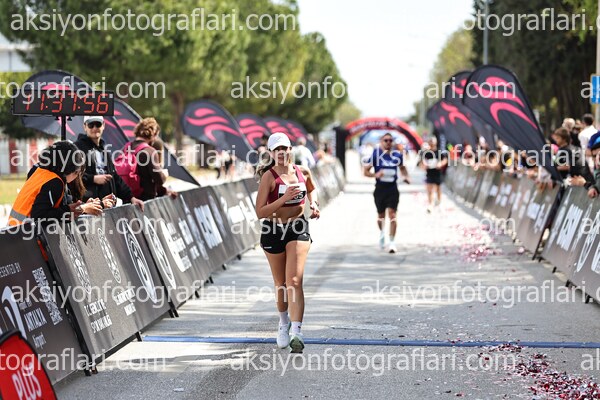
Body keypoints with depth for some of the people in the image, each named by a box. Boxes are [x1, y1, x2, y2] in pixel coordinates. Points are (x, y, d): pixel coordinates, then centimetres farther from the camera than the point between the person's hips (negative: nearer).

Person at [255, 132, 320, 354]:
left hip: (298, 229, 1)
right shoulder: (269, 176, -11)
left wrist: (313, 204, 6)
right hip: (273, 231, -1)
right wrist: (284, 198, -27)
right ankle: (284, 322, 38)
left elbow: (312, 188, 26)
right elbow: (260, 212, -18)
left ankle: (296, 332, -22)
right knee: (281, 283, 12)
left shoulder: (303, 172, 1)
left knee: (294, 280, -14)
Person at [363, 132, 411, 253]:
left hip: (392, 189, 0)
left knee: (392, 214, -12)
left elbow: (402, 167, 23)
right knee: (381, 215, 14)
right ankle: (381, 233, 44)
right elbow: (365, 171, -4)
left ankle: (392, 242, -11)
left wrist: (406, 176, 4)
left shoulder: (397, 155, 3)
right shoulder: (375, 154, -6)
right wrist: (375, 175, -23)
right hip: (380, 188, 0)